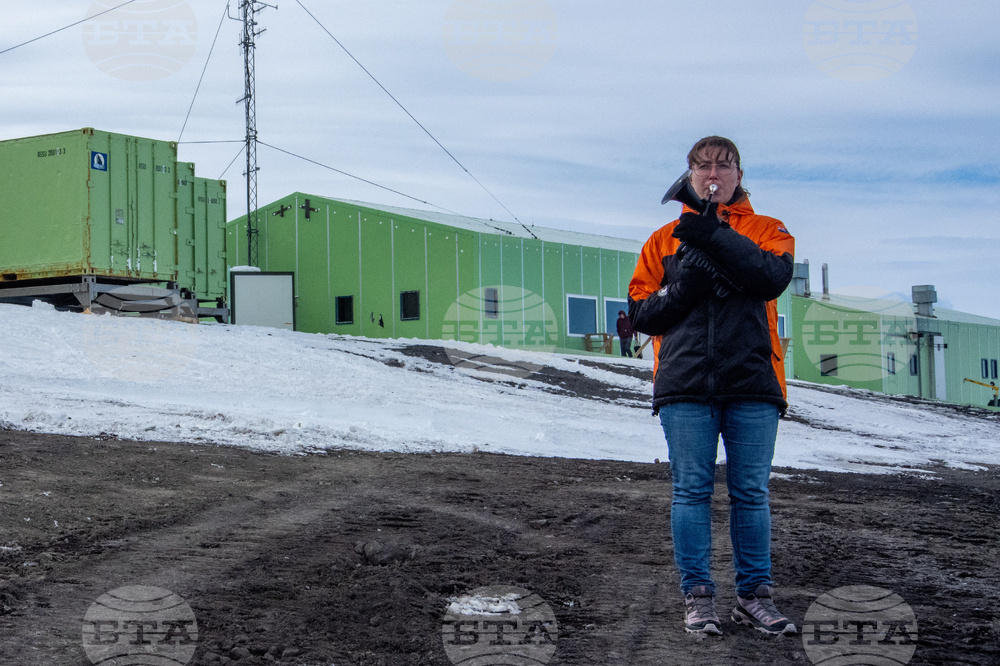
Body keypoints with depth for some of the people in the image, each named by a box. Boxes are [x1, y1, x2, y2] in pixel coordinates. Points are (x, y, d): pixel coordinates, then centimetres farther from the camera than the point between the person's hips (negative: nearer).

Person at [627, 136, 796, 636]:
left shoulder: (766, 231, 12)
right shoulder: (664, 239, 16)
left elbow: (774, 277, -10)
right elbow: (639, 312, 10)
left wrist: (716, 237, -16)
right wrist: (683, 289, -8)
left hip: (752, 384, -1)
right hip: (685, 386, 1)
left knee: (751, 492, 1)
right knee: (691, 491, -1)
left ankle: (754, 594, 8)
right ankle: (697, 595, 4)